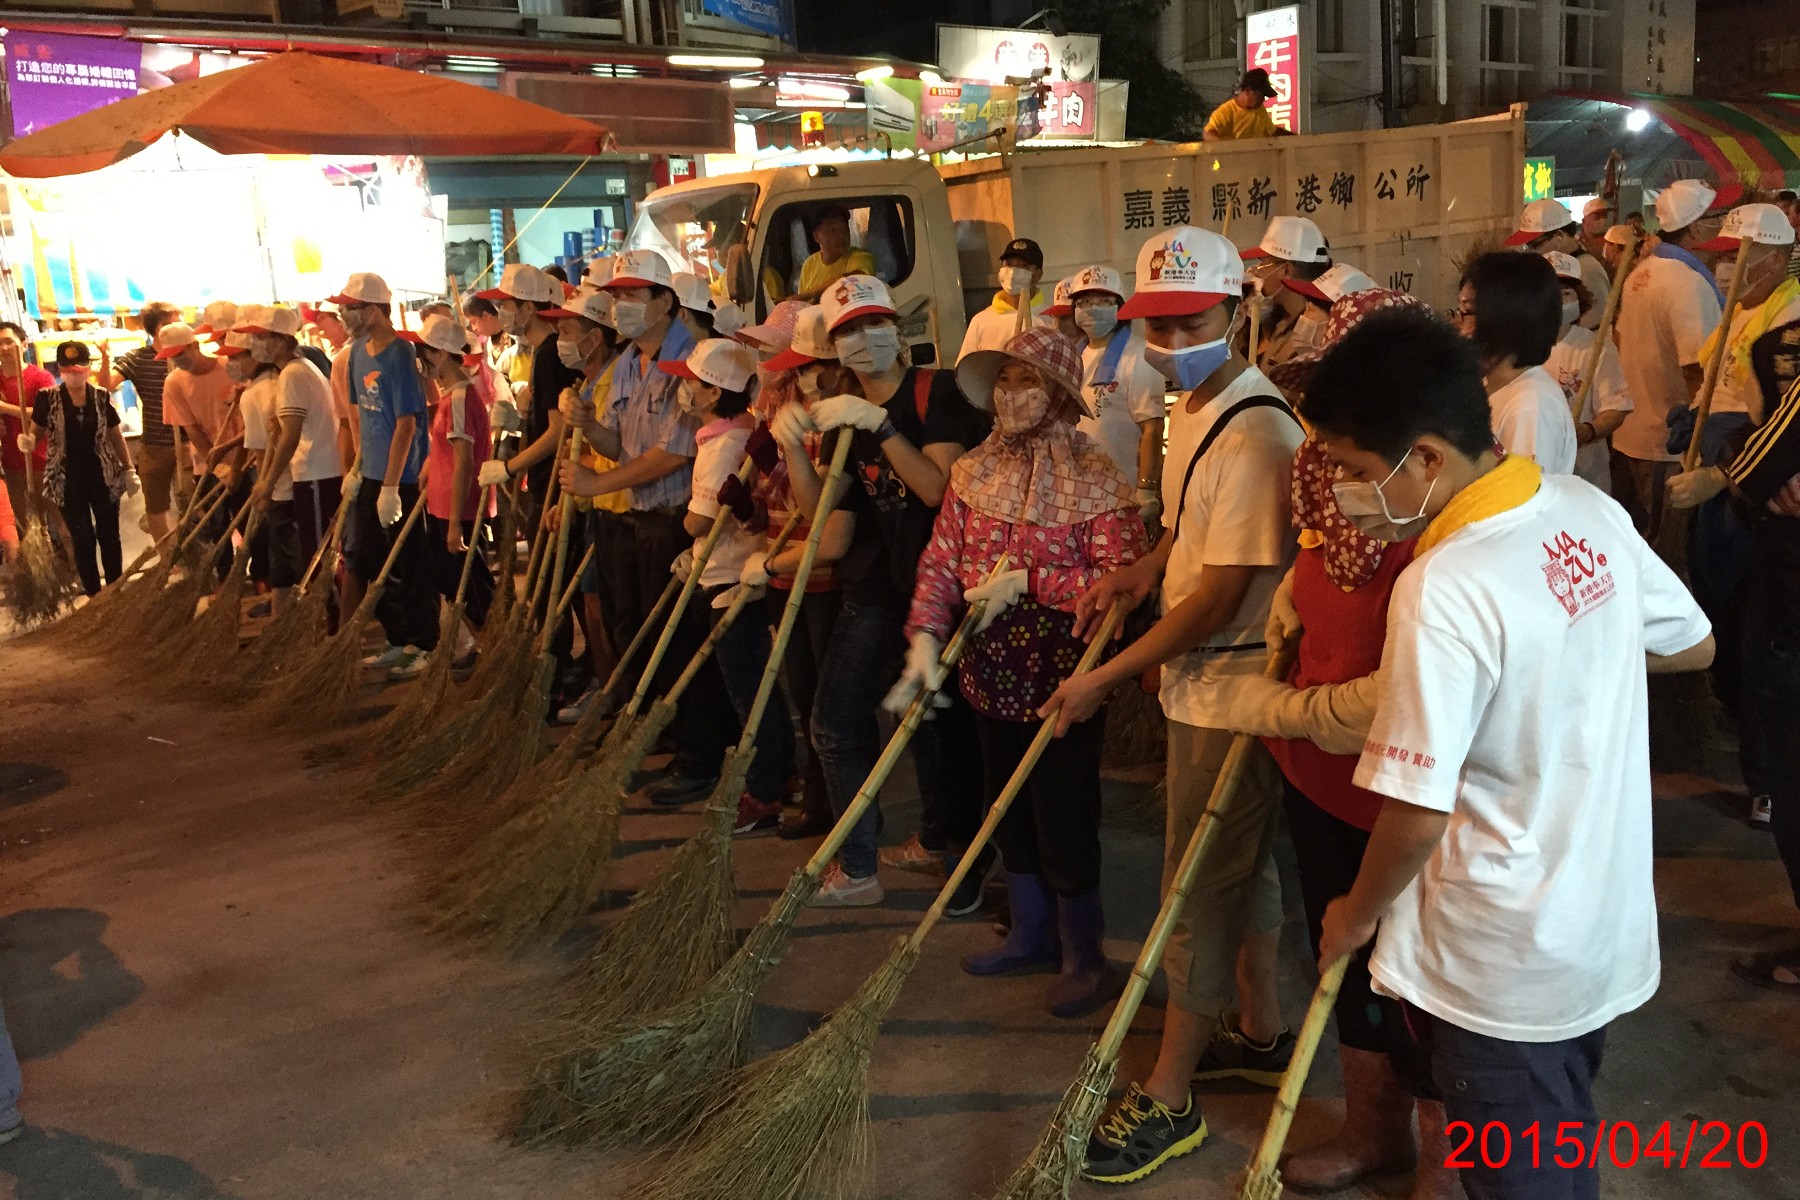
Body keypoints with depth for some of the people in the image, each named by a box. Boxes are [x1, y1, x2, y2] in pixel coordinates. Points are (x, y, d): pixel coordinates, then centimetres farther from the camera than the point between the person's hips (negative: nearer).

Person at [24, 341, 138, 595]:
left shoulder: (102, 396, -1)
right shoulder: (47, 398, -6)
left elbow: (115, 436, 6)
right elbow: (37, 432, 2)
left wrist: (129, 470, 5)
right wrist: (28, 442, -22)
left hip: (104, 477, 2)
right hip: (69, 481, -1)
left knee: (109, 537, 10)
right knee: (82, 540, 4)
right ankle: (94, 596, 14)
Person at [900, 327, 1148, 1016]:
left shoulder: (1094, 479, -11)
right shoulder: (974, 472, 6)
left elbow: (1122, 575, -19)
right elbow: (939, 562, 4)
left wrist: (1026, 579, -20)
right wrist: (925, 637, -9)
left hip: (1061, 674, -6)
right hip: (991, 669, 6)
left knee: (1064, 814, 1)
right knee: (1009, 806, 18)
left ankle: (1084, 956, 19)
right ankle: (1031, 935, 35)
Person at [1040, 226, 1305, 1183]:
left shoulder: (1253, 433, -24)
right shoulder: (1193, 407, 7)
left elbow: (1221, 597, -24)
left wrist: (1105, 678, -19)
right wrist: (1140, 571, 6)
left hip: (1229, 689, -10)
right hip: (1202, 675, 10)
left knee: (1201, 884, 1)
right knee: (1240, 862, 21)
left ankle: (1168, 1097, 15)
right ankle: (1260, 1032, 40)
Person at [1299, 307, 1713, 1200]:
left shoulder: (1443, 591, -29)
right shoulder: (1589, 510, -6)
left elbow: (1416, 814, -24)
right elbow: (1693, 645, 10)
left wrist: (1355, 917, -7)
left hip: (1505, 963, -7)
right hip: (1606, 922, 7)